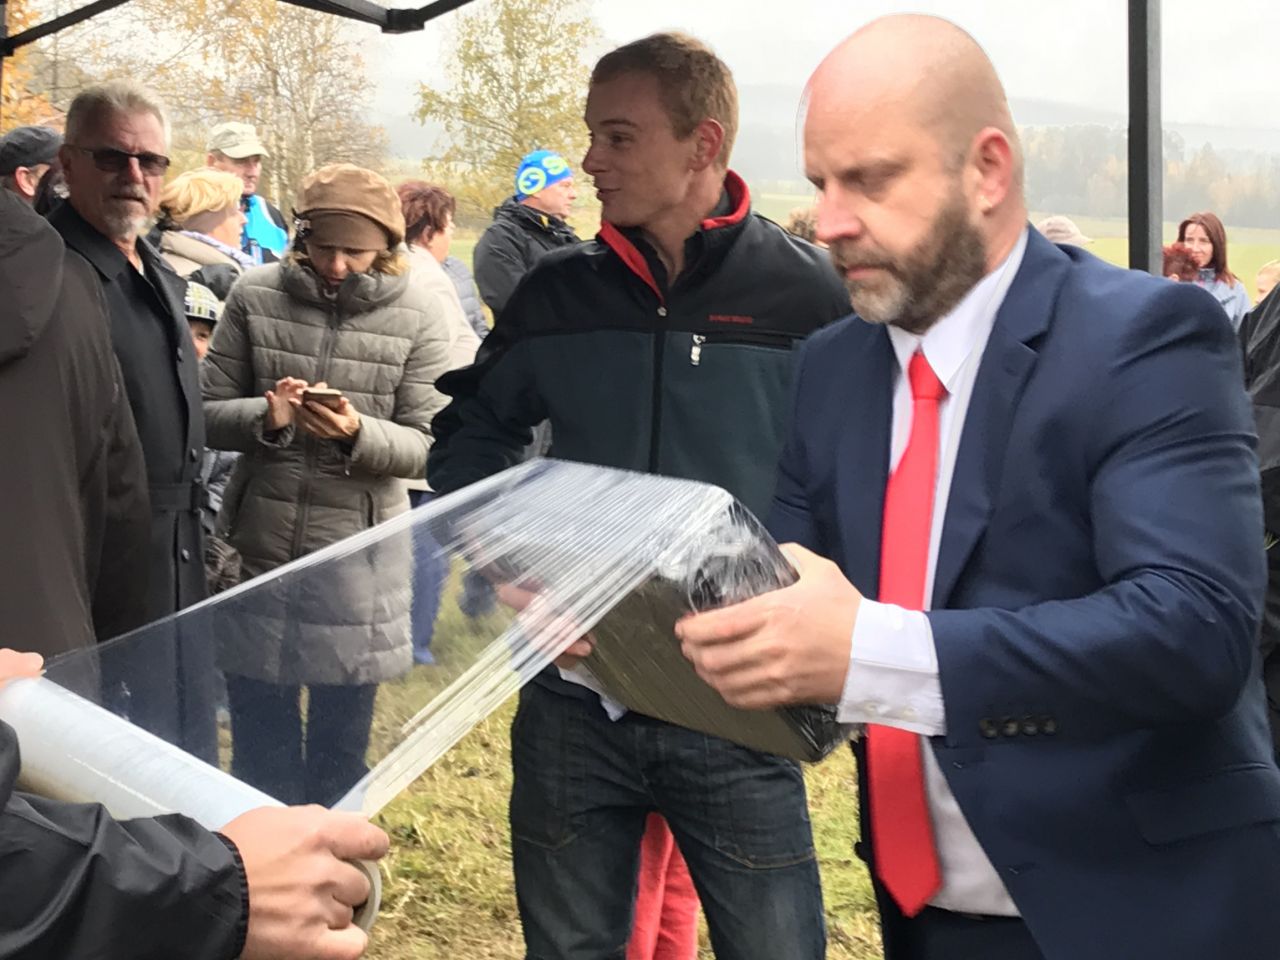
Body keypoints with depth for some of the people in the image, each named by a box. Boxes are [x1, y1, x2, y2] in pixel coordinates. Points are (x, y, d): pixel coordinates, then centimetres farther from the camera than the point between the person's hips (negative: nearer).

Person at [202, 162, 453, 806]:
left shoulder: (417, 319, -4)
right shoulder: (256, 296, -1)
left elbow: (425, 445, -5)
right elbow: (210, 411, 2)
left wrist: (358, 432, -24)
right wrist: (265, 416, -18)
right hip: (261, 545, 1)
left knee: (341, 744, 13)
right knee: (260, 739, 13)